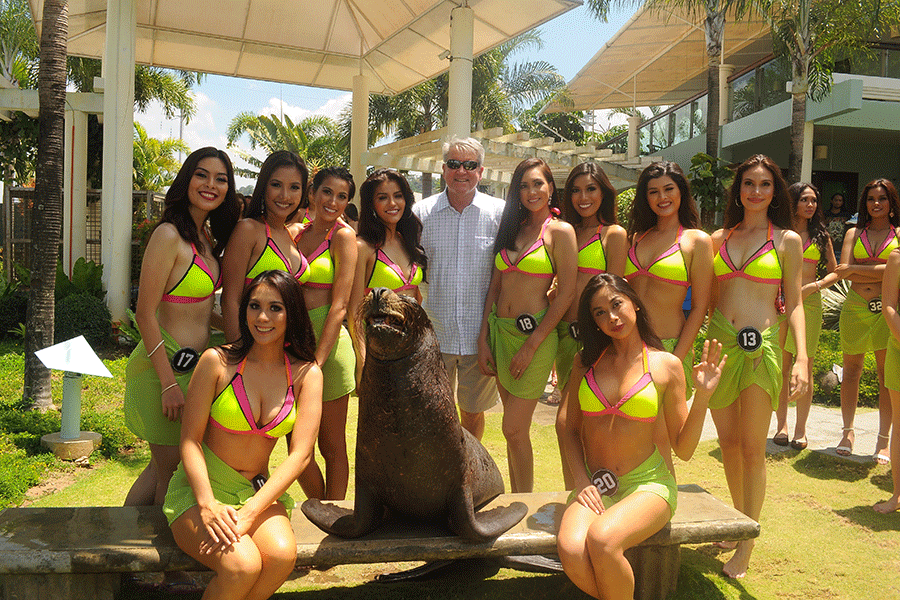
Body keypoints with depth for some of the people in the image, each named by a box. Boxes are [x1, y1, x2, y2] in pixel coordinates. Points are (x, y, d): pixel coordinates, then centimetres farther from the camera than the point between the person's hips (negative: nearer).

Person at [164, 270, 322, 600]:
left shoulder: (306, 374, -2)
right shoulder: (217, 361, -7)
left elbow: (300, 454, -9)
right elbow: (190, 440, -7)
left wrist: (248, 514, -21)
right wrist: (208, 505, -24)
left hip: (260, 491, 2)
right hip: (200, 488, -2)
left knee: (283, 555, -29)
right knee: (243, 564, -30)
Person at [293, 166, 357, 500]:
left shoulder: (343, 235, -5)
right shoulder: (298, 233, 12)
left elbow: (339, 306, -12)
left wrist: (317, 362, -18)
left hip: (328, 343, -5)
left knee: (332, 445, 6)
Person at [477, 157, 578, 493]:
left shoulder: (560, 231, -5)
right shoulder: (511, 229, 13)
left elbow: (566, 294, -10)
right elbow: (495, 286, 12)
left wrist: (532, 345, -13)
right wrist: (484, 338, 4)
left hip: (535, 333, -6)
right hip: (499, 330, 6)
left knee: (514, 429, -4)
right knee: (516, 428, 13)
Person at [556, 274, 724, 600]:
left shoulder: (666, 365, -2)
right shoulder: (586, 361, 6)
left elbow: (684, 449, -1)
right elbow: (571, 429, 12)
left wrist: (703, 395, -12)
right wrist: (581, 480, -3)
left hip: (648, 483, -2)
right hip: (594, 485, 3)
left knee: (602, 539, -34)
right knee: (571, 550, -29)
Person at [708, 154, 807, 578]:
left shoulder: (787, 240, 3)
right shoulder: (719, 238, 11)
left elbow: (794, 304, 0)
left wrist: (802, 358, -11)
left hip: (761, 345, -3)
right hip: (720, 342, 3)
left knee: (752, 448, -1)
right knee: (728, 442, 12)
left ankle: (748, 541, 11)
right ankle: (739, 518, 31)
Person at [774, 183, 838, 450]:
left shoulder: (820, 235, 10)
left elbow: (834, 272, 12)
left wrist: (814, 286, -6)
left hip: (809, 303, 1)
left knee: (804, 366, 1)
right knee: (781, 365, 2)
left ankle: (800, 428, 10)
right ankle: (781, 424, 14)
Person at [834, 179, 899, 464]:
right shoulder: (854, 233, 13)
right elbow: (843, 271, 0)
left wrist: (857, 269, -7)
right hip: (855, 306, 2)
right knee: (851, 371, 7)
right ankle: (848, 432, 18)